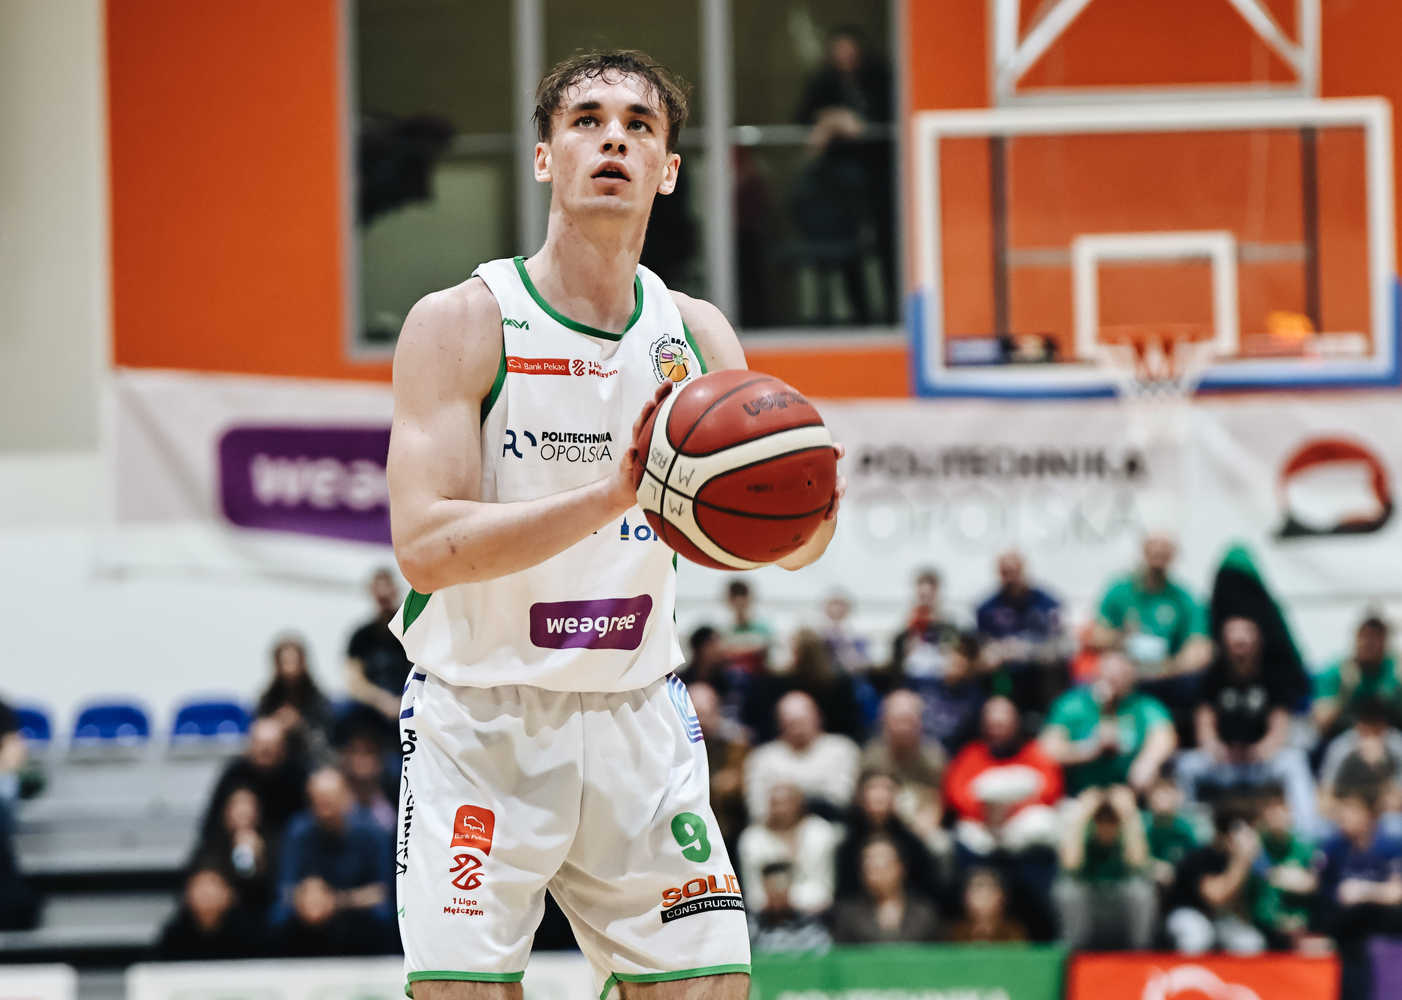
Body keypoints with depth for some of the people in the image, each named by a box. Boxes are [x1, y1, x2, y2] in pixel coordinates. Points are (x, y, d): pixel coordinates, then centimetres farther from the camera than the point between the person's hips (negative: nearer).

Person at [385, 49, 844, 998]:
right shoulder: (461, 323, -9)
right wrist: (612, 494, -31)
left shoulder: (695, 335, 5)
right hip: (481, 719, -4)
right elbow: (426, 548, -21)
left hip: (638, 718, 4)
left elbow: (788, 548, 6)